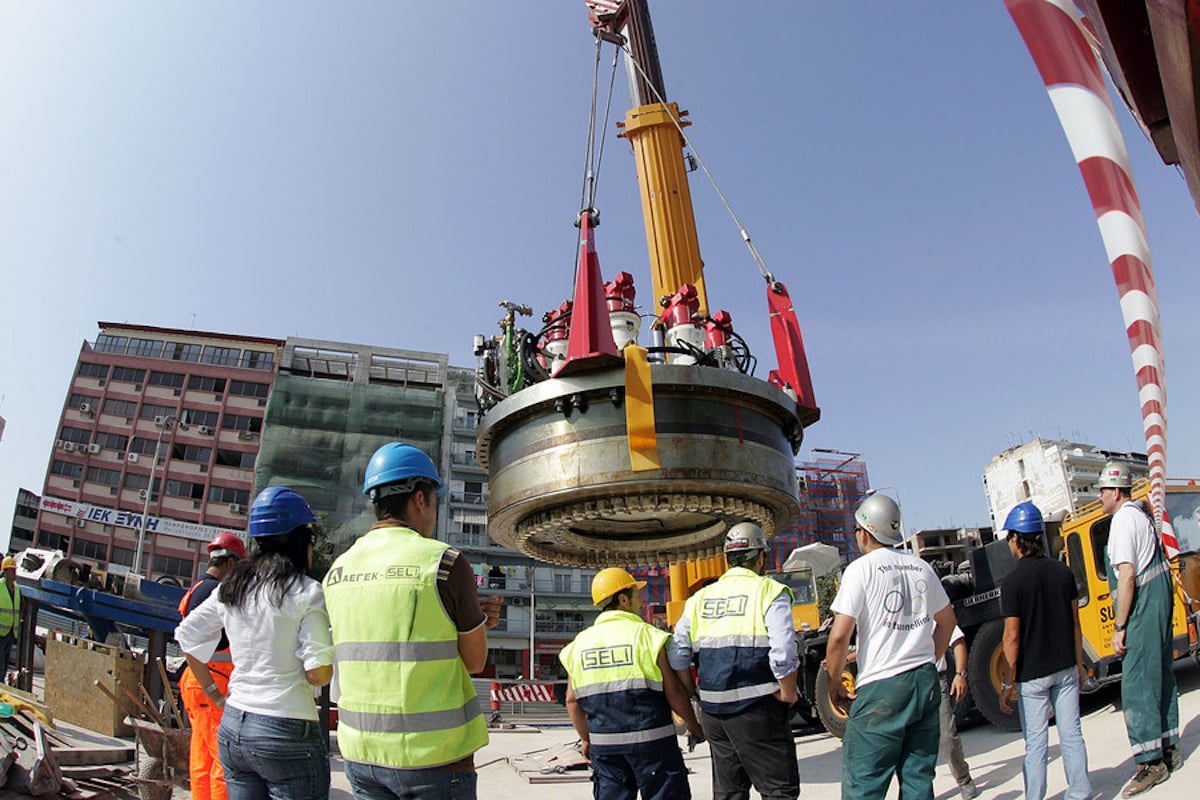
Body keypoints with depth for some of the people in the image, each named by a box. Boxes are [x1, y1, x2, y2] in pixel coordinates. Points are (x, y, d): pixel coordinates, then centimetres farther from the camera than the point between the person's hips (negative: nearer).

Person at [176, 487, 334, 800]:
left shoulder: (231, 588, 6)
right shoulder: (306, 592, -13)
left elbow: (187, 636, 17)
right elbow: (319, 674, -16)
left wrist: (216, 695, 20)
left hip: (232, 727, 6)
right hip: (287, 731, -6)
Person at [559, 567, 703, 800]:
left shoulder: (580, 643, 6)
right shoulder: (647, 635, -8)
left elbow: (572, 700, 8)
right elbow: (673, 690, -8)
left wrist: (586, 738, 21)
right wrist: (693, 726, 7)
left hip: (603, 743, 5)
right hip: (651, 740, -4)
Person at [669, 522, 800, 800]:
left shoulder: (700, 599, 10)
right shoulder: (769, 591, -5)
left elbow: (676, 656, 7)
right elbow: (783, 652, -17)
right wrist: (788, 694, -3)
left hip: (713, 712, 5)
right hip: (757, 708, -5)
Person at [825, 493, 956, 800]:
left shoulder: (861, 569, -10)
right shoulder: (922, 567, 9)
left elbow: (839, 637, -15)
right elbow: (947, 620, 22)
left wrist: (834, 685, -2)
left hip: (881, 688, -6)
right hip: (926, 683, 7)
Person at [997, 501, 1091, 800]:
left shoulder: (1013, 581, -16)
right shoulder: (1063, 571, -1)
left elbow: (1012, 637, -15)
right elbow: (1074, 621, 7)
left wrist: (1007, 684, -7)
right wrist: (1079, 663, 19)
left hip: (1032, 675, -5)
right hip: (1065, 669, 5)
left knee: (1036, 743, 4)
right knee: (1071, 734, 13)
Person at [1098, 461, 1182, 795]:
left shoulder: (1123, 520, -15)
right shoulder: (1141, 515, 15)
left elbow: (1126, 576, -20)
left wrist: (1119, 627, -17)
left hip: (1141, 611, -10)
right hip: (1160, 604, 10)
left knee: (1136, 685, -6)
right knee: (1161, 677, 16)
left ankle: (1150, 762, -1)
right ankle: (1167, 751, 25)